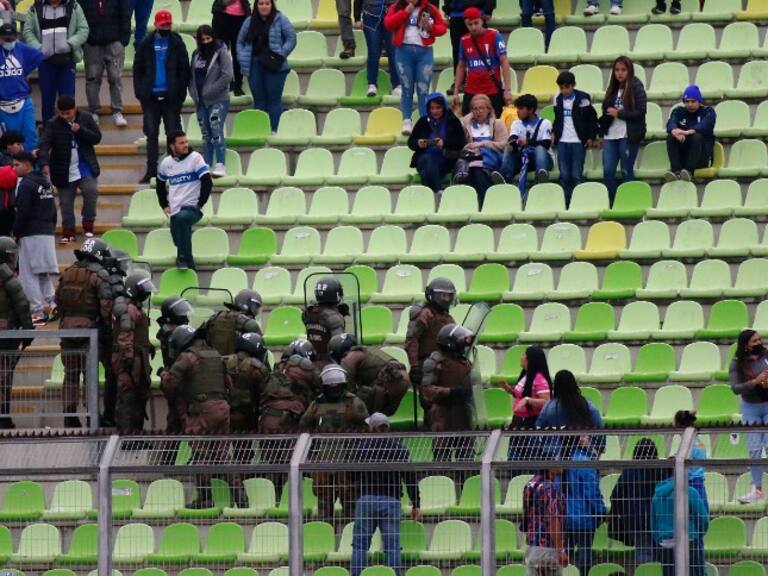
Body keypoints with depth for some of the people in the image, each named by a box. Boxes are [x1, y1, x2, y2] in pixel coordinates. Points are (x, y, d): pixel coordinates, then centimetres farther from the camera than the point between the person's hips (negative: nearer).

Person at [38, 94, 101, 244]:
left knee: (91, 191, -19)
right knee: (66, 203, 4)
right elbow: (44, 144, -15)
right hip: (64, 171, 0)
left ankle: (88, 226, -3)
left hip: (86, 168, 0)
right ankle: (68, 233, 14)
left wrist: (81, 130, -18)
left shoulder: (86, 119, -1)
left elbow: (97, 138, -1)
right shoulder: (53, 124, -6)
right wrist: (45, 163, -30)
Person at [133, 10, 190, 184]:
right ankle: (151, 169, 7)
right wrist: (140, 91, -1)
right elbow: (138, 69, 8)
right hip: (151, 96, 2)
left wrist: (180, 92, -8)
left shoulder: (177, 44, 0)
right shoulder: (146, 44, 5)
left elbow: (184, 70, 0)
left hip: (171, 96, -2)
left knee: (173, 133, 2)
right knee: (151, 134, 4)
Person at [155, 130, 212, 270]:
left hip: (192, 207, -6)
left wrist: (199, 204, -11)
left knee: (182, 218, -36)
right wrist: (164, 205, 17)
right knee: (178, 241, 1)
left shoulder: (195, 158, -4)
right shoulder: (166, 163, 9)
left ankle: (184, 257, -30)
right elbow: (160, 184, 27)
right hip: (174, 211, 6)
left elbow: (207, 183, -10)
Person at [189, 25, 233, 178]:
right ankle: (206, 165, 12)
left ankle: (220, 165, -17)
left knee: (216, 131, -15)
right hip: (201, 102, 6)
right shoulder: (196, 55, 12)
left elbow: (227, 76, -13)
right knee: (206, 134, 9)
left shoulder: (221, 53, -6)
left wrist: (209, 91, -14)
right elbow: (191, 76, 18)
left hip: (218, 100, -6)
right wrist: (194, 93, 2)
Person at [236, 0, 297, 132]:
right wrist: (242, 59, 3)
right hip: (254, 66, 4)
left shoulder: (280, 20, -1)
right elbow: (240, 41, 17)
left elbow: (291, 39, -3)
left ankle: (273, 130, -1)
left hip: (273, 66, -4)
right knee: (258, 99, 8)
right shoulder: (249, 22, 12)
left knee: (274, 99, -2)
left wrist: (280, 55, -13)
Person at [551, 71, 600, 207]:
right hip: (562, 142, 4)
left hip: (578, 142, -4)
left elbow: (592, 118, 0)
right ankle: (566, 205, 7)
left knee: (576, 175, -4)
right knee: (564, 175, 3)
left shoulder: (582, 98, -5)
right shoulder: (558, 99, 8)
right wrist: (554, 132, 7)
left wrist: (592, 137, -4)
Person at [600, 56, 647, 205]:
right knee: (608, 171, -2)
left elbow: (641, 112, -11)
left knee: (627, 172, 0)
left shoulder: (636, 88, -4)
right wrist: (602, 133, 12)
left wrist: (618, 113, -13)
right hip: (611, 135, 5)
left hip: (628, 136, -5)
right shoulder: (613, 89, 14)